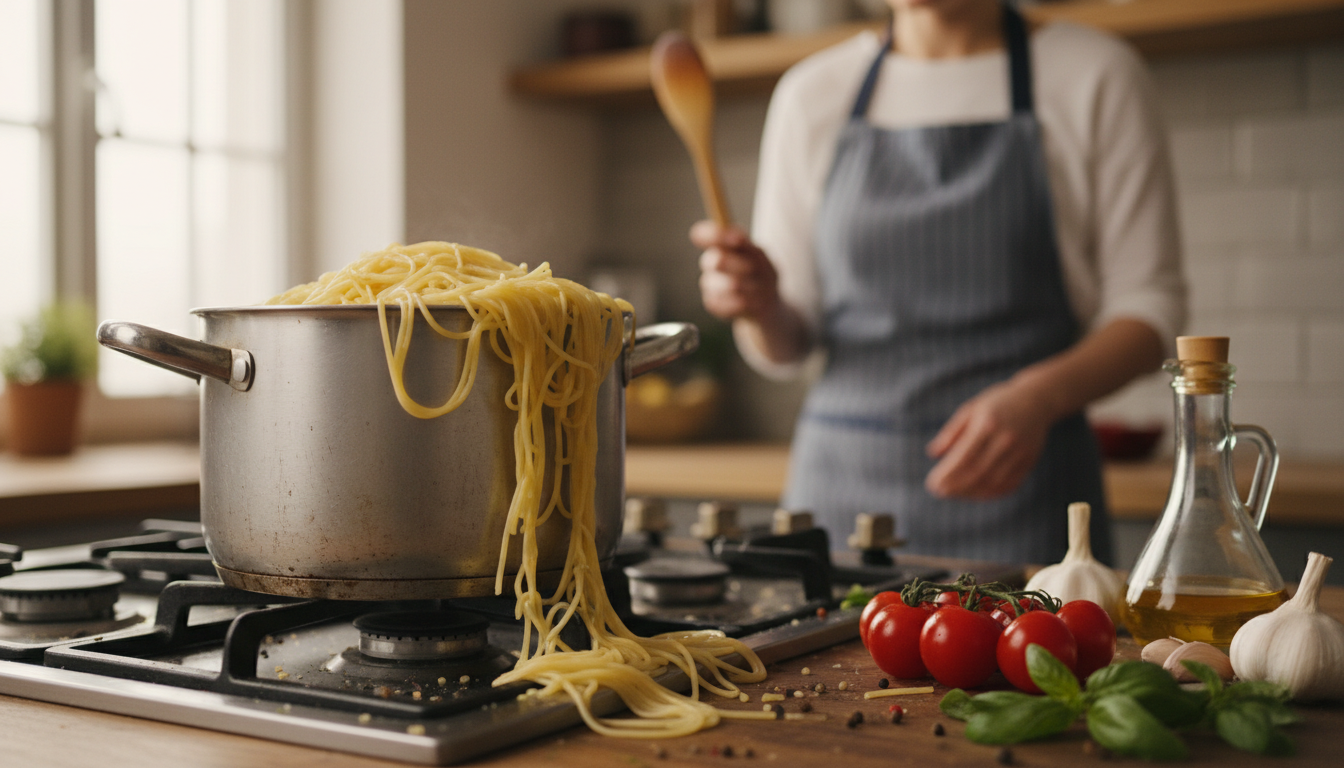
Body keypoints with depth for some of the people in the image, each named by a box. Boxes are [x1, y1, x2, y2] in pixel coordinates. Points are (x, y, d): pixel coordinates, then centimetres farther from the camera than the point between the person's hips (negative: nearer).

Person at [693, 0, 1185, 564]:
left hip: (1018, 494, -2)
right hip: (842, 482, 2)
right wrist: (759, 307, -13)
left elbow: (1150, 304, -2)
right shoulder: (811, 94, 7)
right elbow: (785, 347, 10)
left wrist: (1038, 397, -20)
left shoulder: (1093, 75, 0)